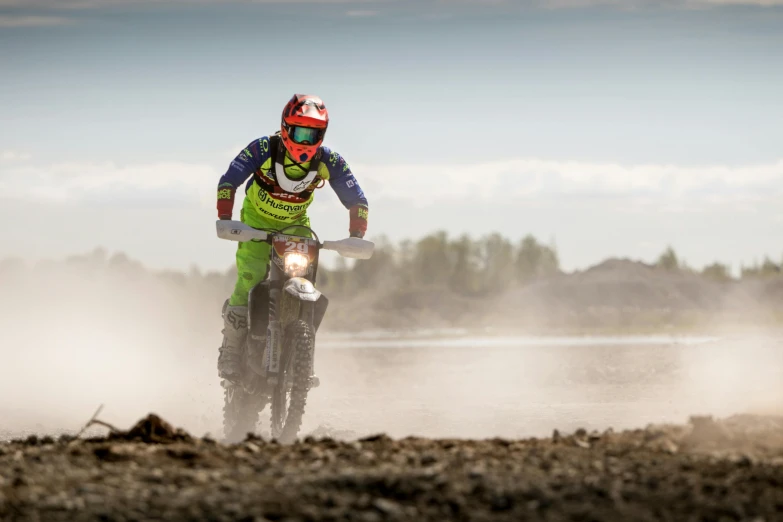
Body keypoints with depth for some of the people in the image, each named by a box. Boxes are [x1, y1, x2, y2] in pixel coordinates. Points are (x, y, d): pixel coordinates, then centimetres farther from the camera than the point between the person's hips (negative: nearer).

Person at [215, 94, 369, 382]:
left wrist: (356, 234, -24)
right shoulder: (263, 149, -25)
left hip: (296, 225, 3)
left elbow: (356, 198, -10)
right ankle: (231, 349, -5)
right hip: (257, 222, -3)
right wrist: (225, 219, -31)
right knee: (250, 281, -19)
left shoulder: (328, 161, -18)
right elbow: (228, 181, -19)